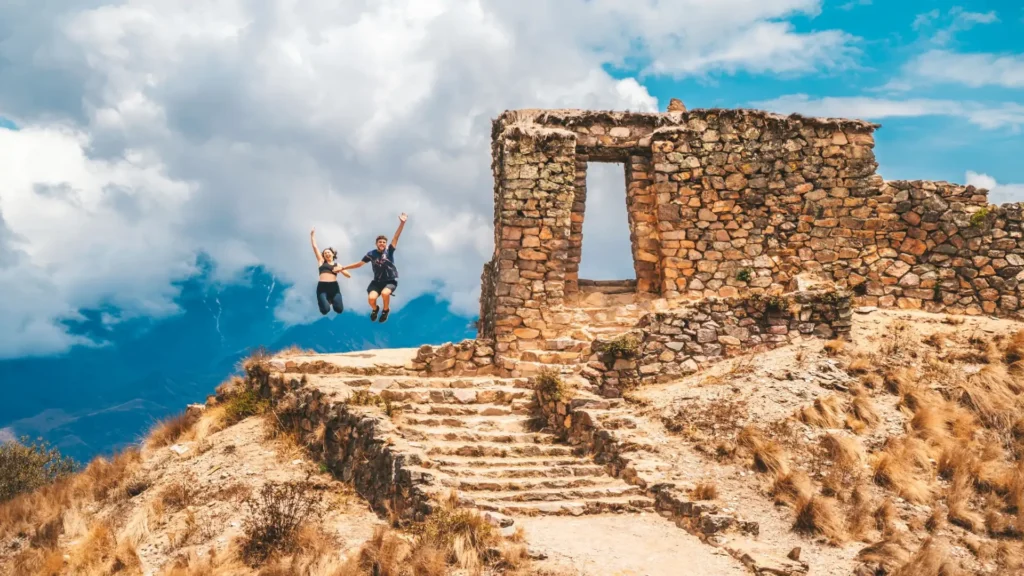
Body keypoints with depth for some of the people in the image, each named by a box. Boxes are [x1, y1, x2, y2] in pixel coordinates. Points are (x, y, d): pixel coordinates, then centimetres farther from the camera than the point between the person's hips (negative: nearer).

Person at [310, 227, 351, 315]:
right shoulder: (321, 262, 15)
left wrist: (341, 269, -3)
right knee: (325, 310, -19)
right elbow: (315, 247, 15)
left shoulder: (337, 265, 18)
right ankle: (326, 302, 20)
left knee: (339, 309, -12)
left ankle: (332, 301, 24)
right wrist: (312, 235, 16)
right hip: (322, 287, -1)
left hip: (333, 286, 1)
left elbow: (349, 275, 12)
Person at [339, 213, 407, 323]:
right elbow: (359, 264, 10)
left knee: (385, 293, -34)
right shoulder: (371, 254, -1)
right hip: (377, 281, 2)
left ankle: (386, 310, 0)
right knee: (371, 298, -24)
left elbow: (396, 237, -17)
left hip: (391, 280, -2)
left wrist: (402, 223, -30)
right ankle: (375, 309, 16)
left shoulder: (389, 250, -5)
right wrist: (343, 268, 11)